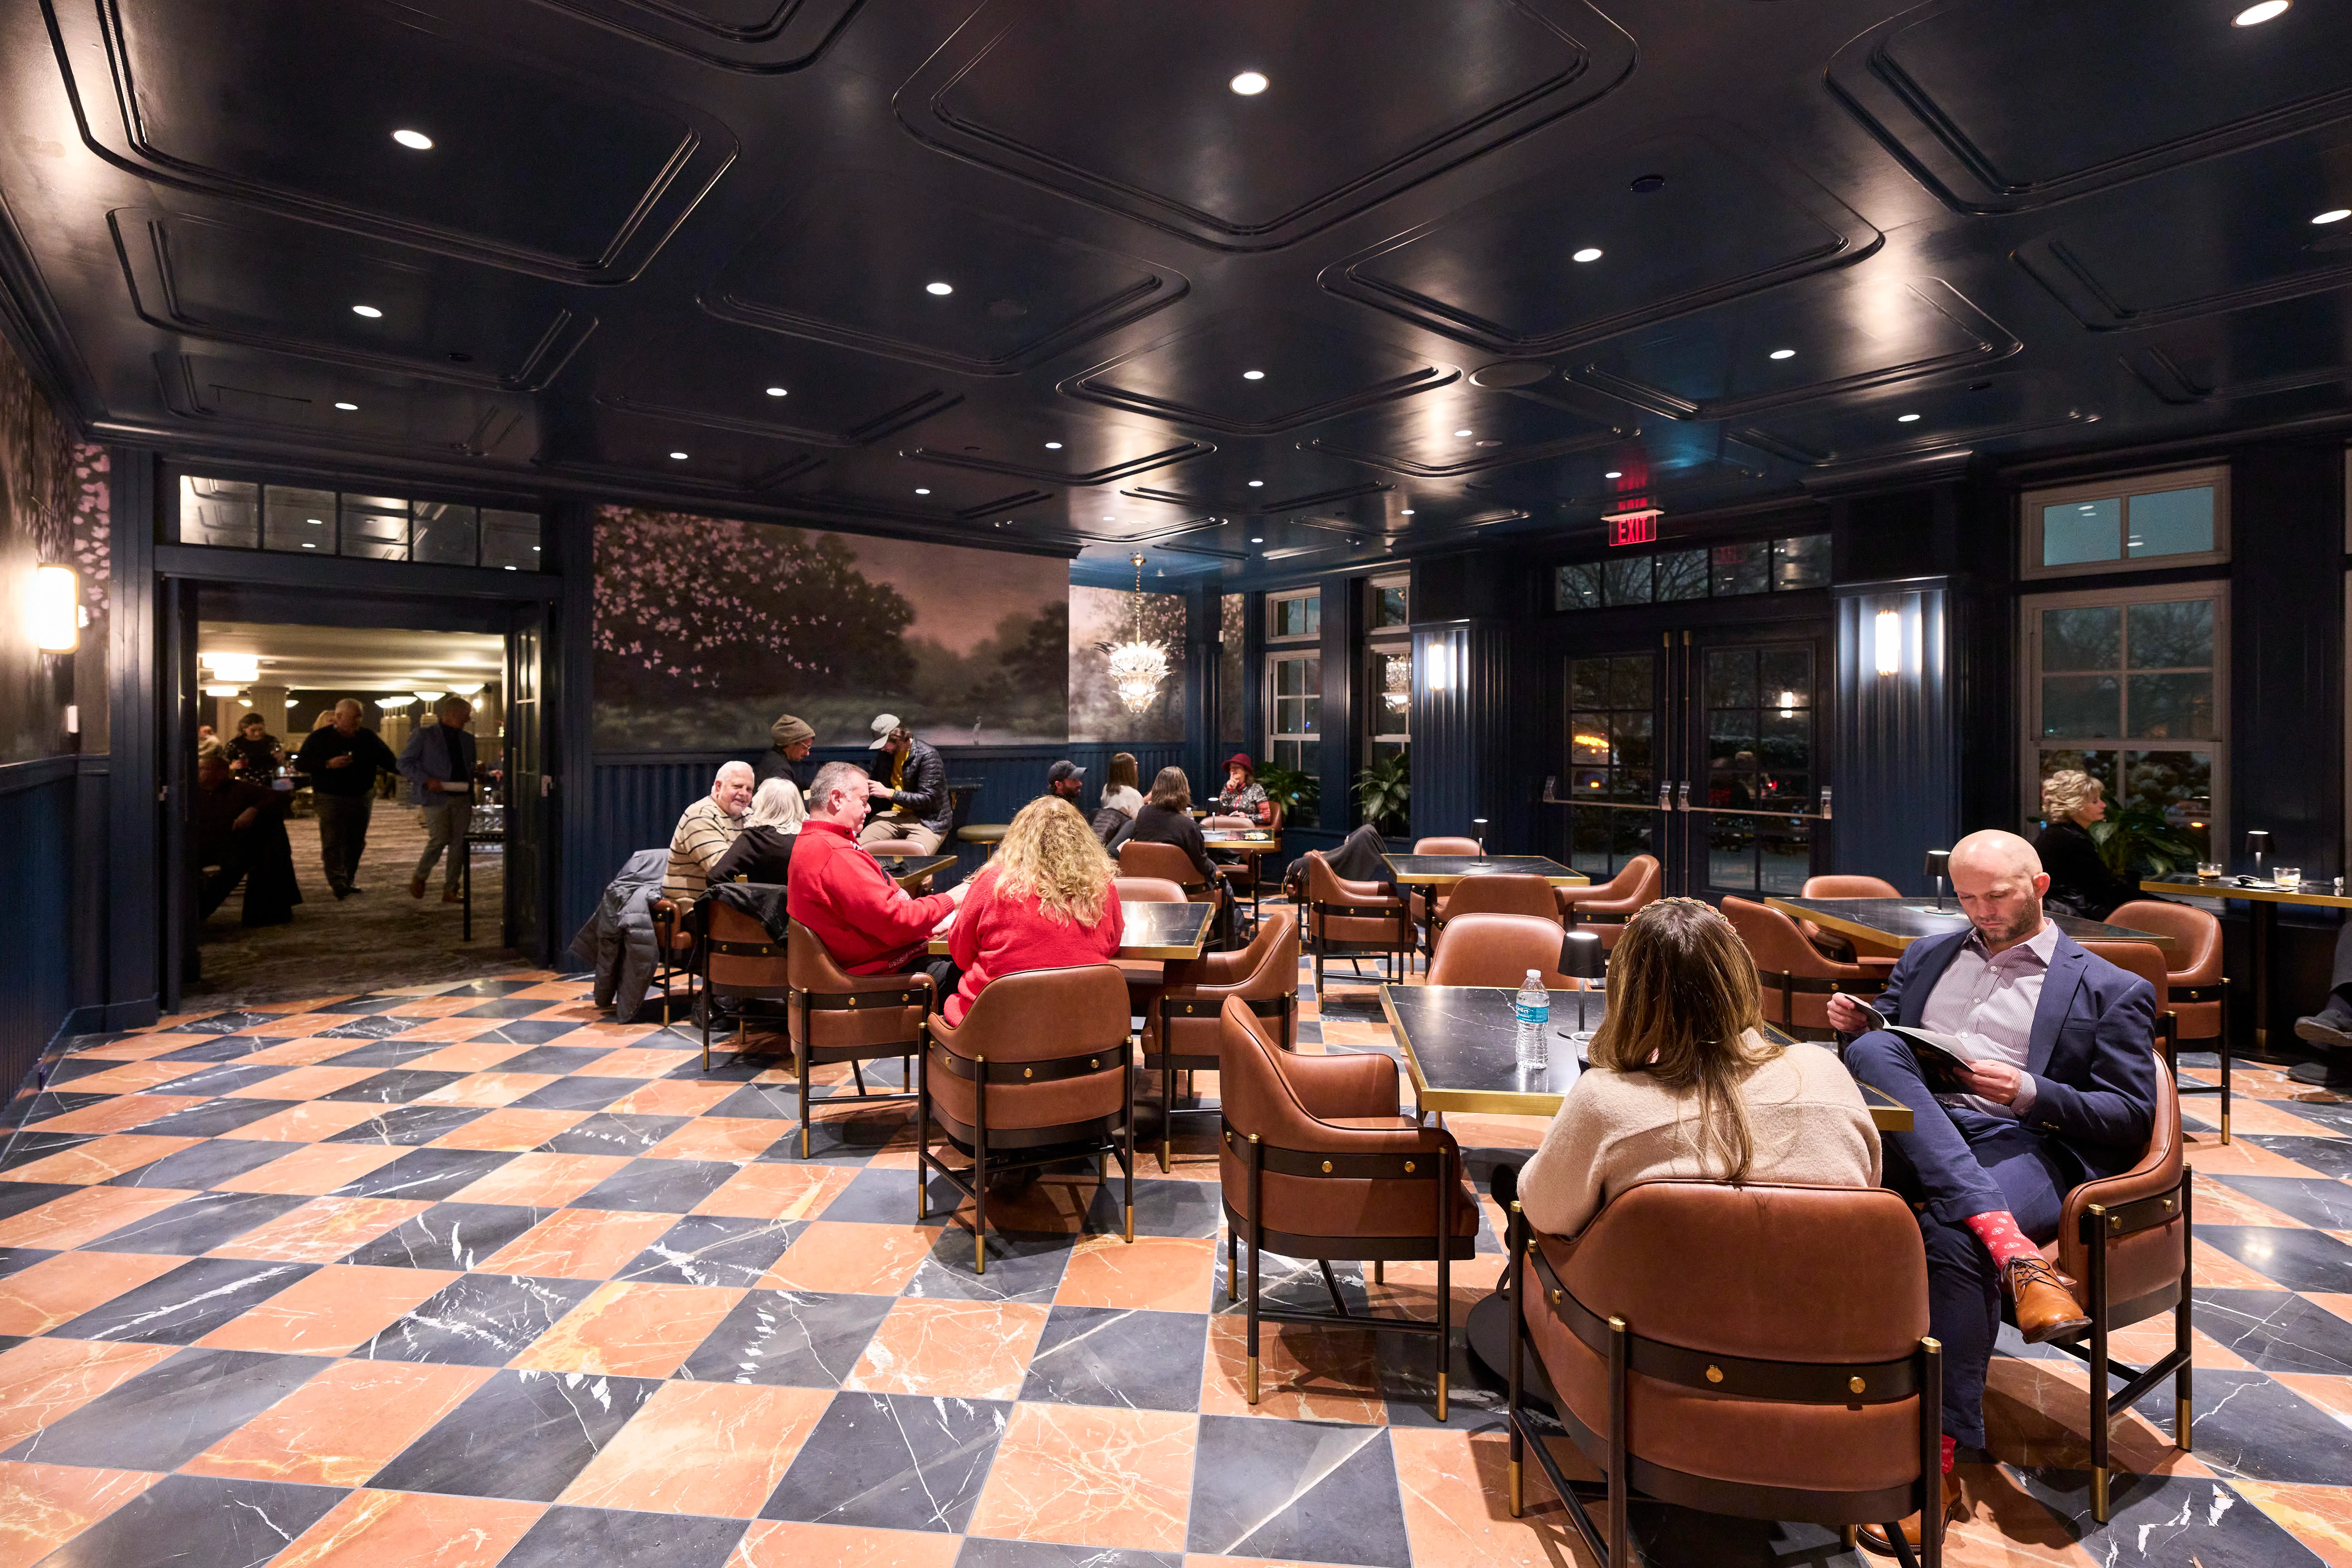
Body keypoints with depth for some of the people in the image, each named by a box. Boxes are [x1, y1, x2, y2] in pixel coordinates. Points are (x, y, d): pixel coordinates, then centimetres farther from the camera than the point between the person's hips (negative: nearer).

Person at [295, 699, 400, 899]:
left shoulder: (368, 737, 5)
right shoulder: (319, 738, -5)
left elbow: (389, 761, 5)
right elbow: (300, 764, -7)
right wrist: (328, 764, -22)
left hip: (362, 798, 4)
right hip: (331, 799, -4)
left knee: (356, 843, 10)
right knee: (334, 843, -8)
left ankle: (349, 882, 21)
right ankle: (338, 885, -9)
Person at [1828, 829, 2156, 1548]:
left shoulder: (2112, 991, 14)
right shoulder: (1927, 957, 25)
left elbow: (2131, 1117, 7)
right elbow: (1885, 1049, 28)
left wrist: (2031, 1094, -11)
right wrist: (1858, 1025, 3)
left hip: (2021, 1145, -3)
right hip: (1913, 1138, 4)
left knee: (1948, 1234, -36)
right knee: (1871, 1051, -30)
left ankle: (1941, 1459, -25)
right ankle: (2009, 1247, -38)